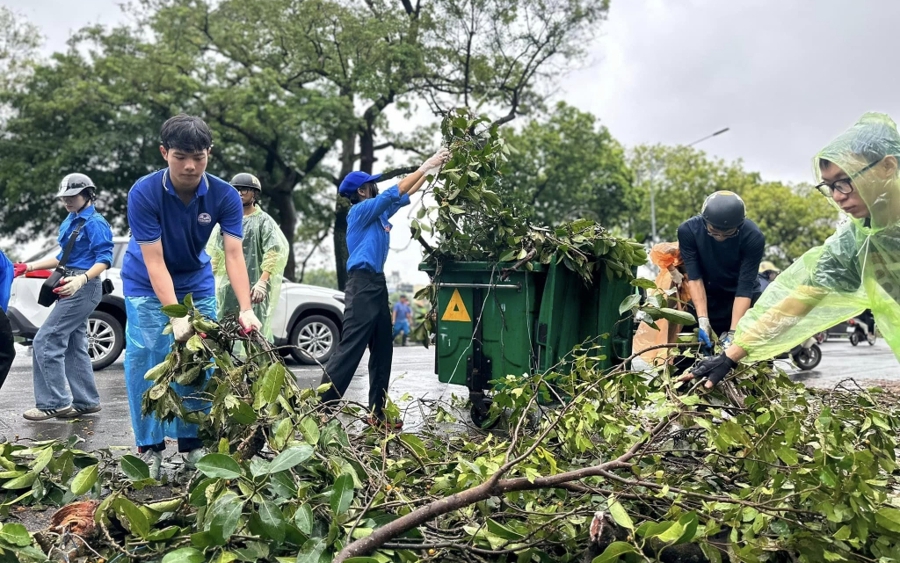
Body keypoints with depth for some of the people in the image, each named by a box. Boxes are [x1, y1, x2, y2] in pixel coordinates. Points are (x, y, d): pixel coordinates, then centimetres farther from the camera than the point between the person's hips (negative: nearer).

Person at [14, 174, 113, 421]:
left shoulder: (95, 223, -12)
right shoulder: (70, 222, 16)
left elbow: (104, 259, -20)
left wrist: (81, 279, -35)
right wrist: (28, 267, 18)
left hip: (84, 288, -10)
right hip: (73, 288, 10)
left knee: (46, 342, -10)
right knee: (74, 346, 10)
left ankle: (54, 403, -4)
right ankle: (86, 402, 16)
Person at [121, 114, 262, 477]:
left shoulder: (225, 196, -21)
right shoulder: (144, 193, -27)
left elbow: (234, 255, -25)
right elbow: (154, 262, -29)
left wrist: (246, 310, -37)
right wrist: (176, 317, -38)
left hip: (196, 282, 2)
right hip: (147, 285, -2)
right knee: (144, 359, -9)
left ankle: (191, 441, 9)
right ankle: (149, 446, 1)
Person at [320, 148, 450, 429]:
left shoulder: (378, 213, 16)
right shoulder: (360, 211, -7)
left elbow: (406, 194, 22)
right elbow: (395, 192, -13)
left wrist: (433, 168, 17)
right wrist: (425, 166, -7)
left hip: (377, 284, 10)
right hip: (363, 285, -10)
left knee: (382, 352, 10)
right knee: (349, 350, -11)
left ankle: (376, 413, 15)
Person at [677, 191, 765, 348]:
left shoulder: (753, 236, -25)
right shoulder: (688, 230, -22)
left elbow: (745, 287, -25)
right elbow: (694, 277, -22)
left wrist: (733, 331, -31)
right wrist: (703, 320, -30)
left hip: (742, 298, -1)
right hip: (706, 297, 1)